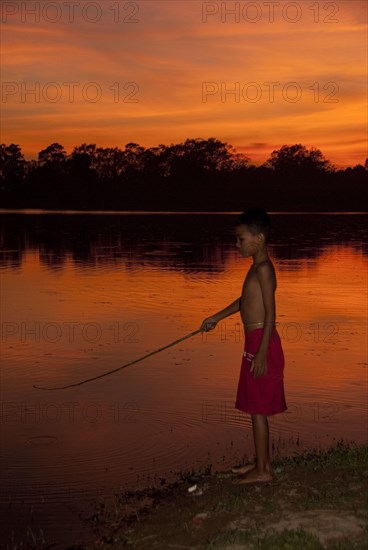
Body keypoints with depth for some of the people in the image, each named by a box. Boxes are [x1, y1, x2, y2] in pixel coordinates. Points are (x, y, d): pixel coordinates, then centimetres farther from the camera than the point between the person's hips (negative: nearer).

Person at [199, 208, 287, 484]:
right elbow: (244, 301, 28)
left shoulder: (263, 269, -16)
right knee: (257, 408, 16)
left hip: (262, 342, -10)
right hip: (255, 342, 10)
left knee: (258, 409, -2)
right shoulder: (257, 267, 14)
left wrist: (262, 353, -23)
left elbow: (271, 313, -20)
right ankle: (262, 462, 25)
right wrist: (216, 318, 34)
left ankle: (263, 470, 6)